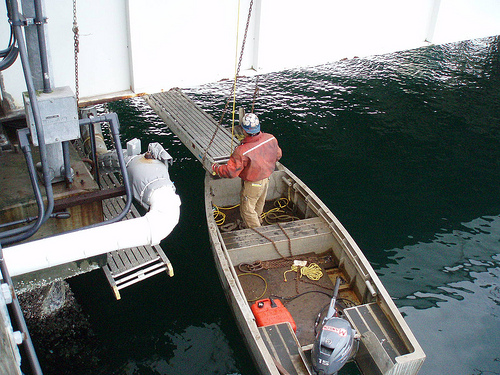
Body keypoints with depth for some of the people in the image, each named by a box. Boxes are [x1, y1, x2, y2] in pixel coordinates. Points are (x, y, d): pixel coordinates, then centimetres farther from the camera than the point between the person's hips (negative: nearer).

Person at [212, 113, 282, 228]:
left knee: (247, 210, 16)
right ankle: (258, 222, 55)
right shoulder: (271, 139, -17)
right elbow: (278, 155, 2)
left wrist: (215, 168, -9)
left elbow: (230, 172, -27)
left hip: (252, 185, -7)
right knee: (259, 205, 31)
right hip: (266, 179, 7)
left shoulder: (242, 151, -35)